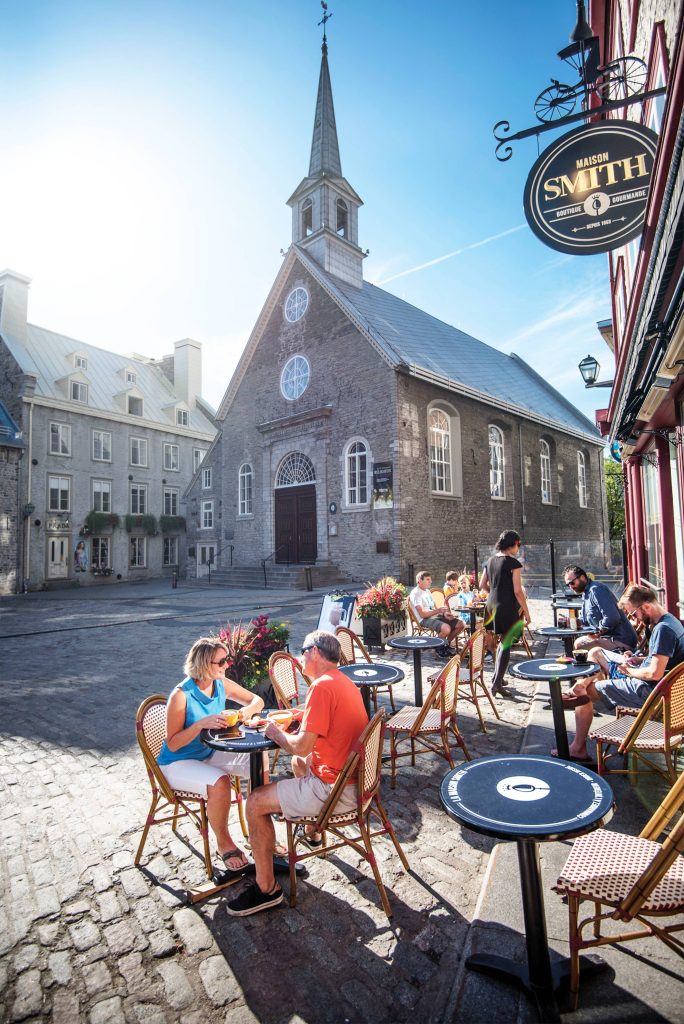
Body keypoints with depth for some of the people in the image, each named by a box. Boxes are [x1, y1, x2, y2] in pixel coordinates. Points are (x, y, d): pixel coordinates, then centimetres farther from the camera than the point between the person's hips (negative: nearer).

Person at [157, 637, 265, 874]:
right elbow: (172, 744, -20)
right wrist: (200, 724, -34)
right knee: (220, 782, -32)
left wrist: (249, 709, -20)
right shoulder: (181, 695, -25)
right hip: (177, 763, -6)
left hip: (209, 753, 6)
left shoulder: (221, 685, -7)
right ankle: (223, 843, -5)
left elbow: (257, 700, 3)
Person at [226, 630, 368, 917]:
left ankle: (266, 888, 10)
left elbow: (302, 746, -23)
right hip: (356, 778, 10)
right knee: (299, 763, 34)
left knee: (255, 803, -2)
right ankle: (311, 834, 50)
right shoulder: (344, 681, 8)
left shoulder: (323, 686, -22)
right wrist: (301, 717, 10)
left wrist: (276, 733, -5)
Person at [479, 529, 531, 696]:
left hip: (492, 606, 7)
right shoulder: (513, 563, -12)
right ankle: (497, 683, 2)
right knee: (506, 645, 3)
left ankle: (497, 677, 28)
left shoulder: (490, 561, 8)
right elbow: (518, 591, -15)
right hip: (508, 608, -6)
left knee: (503, 642, 21)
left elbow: (482, 585, 12)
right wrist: (526, 612, -8)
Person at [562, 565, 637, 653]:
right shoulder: (586, 593, 16)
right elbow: (584, 620, 22)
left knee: (579, 645, -23)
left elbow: (612, 618, -25)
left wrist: (597, 633, -15)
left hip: (620, 640, -11)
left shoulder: (596, 589, -16)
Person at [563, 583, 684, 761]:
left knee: (582, 691, -8)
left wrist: (629, 671, -14)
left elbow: (655, 673, -30)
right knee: (595, 652, 16)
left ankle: (578, 748, 3)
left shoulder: (663, 629, -25)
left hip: (648, 690, -11)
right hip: (645, 680, 11)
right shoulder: (668, 621, 6)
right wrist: (638, 660, 5)